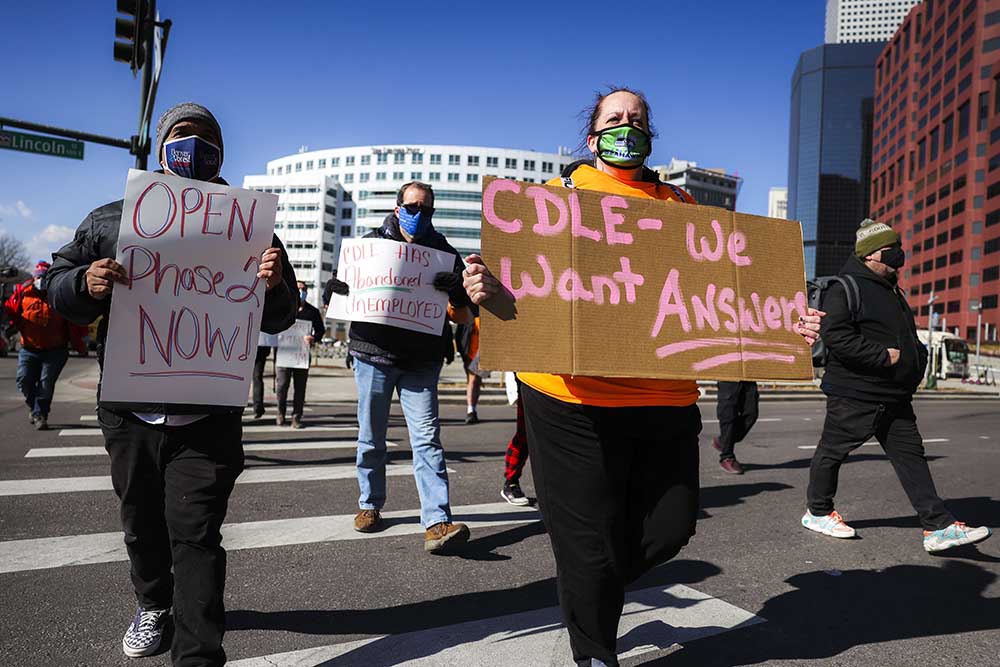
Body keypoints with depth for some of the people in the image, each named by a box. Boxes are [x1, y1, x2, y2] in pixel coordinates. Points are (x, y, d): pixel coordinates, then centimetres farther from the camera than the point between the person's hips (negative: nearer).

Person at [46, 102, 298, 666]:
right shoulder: (110, 222, 6)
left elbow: (279, 319, 3)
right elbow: (58, 286, 9)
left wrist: (274, 285, -21)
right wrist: (85, 284, -15)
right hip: (129, 411, 3)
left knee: (195, 533, -5)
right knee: (143, 522, 19)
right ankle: (155, 604, 45)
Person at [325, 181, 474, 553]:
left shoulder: (441, 250, 9)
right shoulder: (371, 243, 7)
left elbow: (464, 303, 7)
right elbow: (336, 284, 8)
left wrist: (453, 288, -15)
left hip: (422, 360, 0)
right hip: (374, 354, 0)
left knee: (427, 438, -9)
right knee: (371, 436, 10)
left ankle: (437, 522, -13)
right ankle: (370, 504, 29)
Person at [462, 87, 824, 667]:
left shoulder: (679, 204, 16)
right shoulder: (558, 195, 6)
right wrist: (490, 291, -23)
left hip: (666, 398, 4)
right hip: (575, 399, -3)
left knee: (671, 526, 9)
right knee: (589, 539, 5)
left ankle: (595, 588, 40)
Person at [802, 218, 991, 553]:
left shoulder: (891, 290, 18)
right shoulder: (846, 287, -14)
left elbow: (906, 335, 31)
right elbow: (835, 335, -25)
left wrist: (917, 356, 11)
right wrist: (883, 356, -23)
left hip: (895, 397, 10)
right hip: (854, 394, -9)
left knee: (910, 455, 6)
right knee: (833, 451, 4)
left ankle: (938, 527, 8)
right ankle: (818, 512, 20)